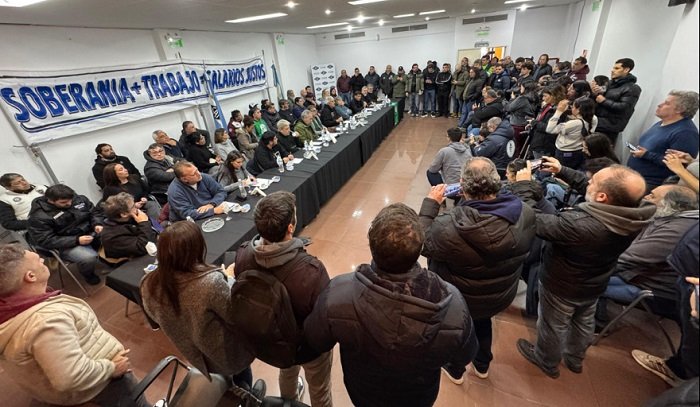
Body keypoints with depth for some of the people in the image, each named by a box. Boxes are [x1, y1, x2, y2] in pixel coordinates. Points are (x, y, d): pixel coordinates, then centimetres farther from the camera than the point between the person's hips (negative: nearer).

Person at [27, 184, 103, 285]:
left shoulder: (79, 199, -3)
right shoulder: (39, 216, -16)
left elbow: (94, 213, 11)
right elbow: (45, 241, -17)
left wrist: (97, 224, -12)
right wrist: (76, 240, -27)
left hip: (91, 232, 6)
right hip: (66, 244, -5)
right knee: (88, 257, -33)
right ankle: (88, 274, 3)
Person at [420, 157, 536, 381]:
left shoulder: (448, 227, -40)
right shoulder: (525, 214, -25)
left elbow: (423, 243, -20)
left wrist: (430, 204, -14)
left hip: (459, 300, -4)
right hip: (502, 296, 4)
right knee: (482, 320, 36)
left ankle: (455, 370, 58)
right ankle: (482, 365, 63)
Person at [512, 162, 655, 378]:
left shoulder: (578, 225, -45)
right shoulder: (635, 214, -22)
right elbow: (588, 189, -7)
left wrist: (523, 187, -26)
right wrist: (562, 170, -4)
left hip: (561, 287, -6)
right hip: (594, 286, 6)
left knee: (552, 326, 22)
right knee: (584, 322, 31)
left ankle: (547, 362, 50)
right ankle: (575, 359, 59)